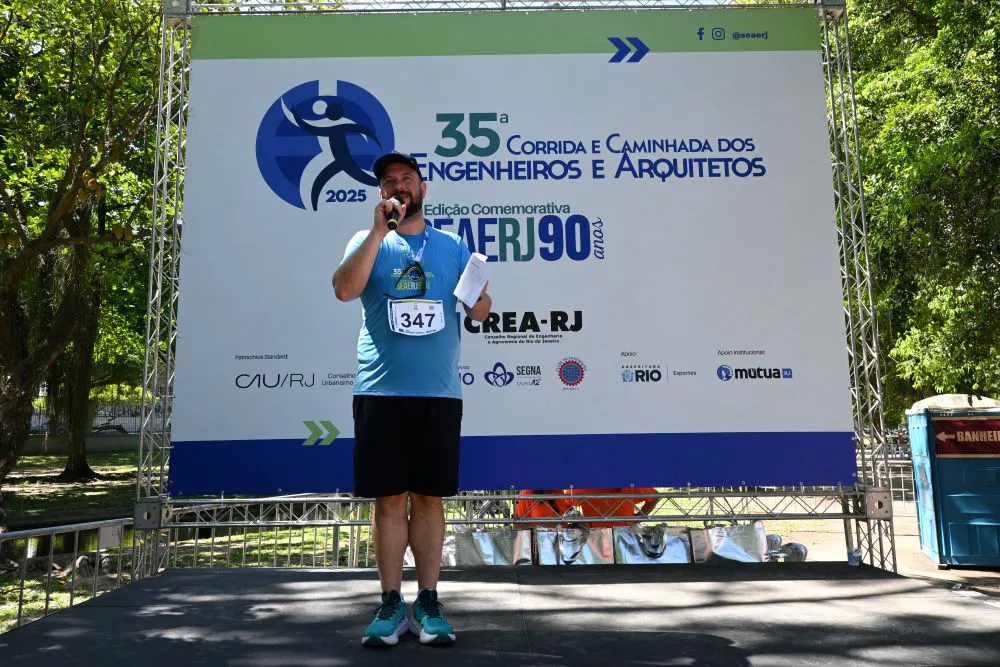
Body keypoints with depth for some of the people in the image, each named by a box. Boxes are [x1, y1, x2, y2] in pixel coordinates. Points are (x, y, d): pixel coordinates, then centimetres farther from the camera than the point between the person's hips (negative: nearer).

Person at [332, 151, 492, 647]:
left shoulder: (452, 246, 13)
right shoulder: (368, 242, 10)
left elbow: (480, 313, 13)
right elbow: (344, 289, -10)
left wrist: (480, 298, -10)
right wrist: (379, 229, -12)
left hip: (439, 391, 1)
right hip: (380, 391, -1)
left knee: (429, 497, 6)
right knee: (390, 498, 3)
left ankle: (428, 603, 16)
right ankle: (391, 605, 14)